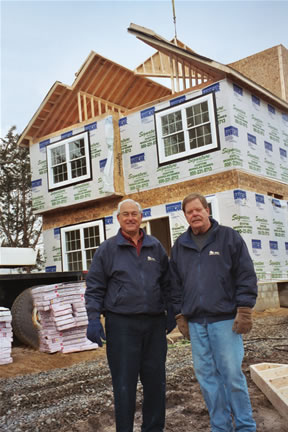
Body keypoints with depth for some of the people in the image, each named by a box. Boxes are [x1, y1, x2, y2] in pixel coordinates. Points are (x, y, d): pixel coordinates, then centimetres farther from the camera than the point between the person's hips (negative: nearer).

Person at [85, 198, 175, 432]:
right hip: (121, 324, -3)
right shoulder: (107, 249, 2)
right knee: (124, 383, 3)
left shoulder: (156, 247, 9)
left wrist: (171, 313, 10)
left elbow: (166, 283, 15)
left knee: (155, 380, 11)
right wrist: (93, 319, -7)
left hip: (155, 323, 3)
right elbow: (94, 287, 1)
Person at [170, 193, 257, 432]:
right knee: (206, 375, 8)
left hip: (225, 319, -4)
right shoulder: (180, 246, 11)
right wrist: (180, 315, 11)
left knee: (232, 373, -2)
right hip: (195, 322, 4)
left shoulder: (229, 237, 1)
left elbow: (246, 275, -2)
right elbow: (175, 284, 15)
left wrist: (244, 310, -7)